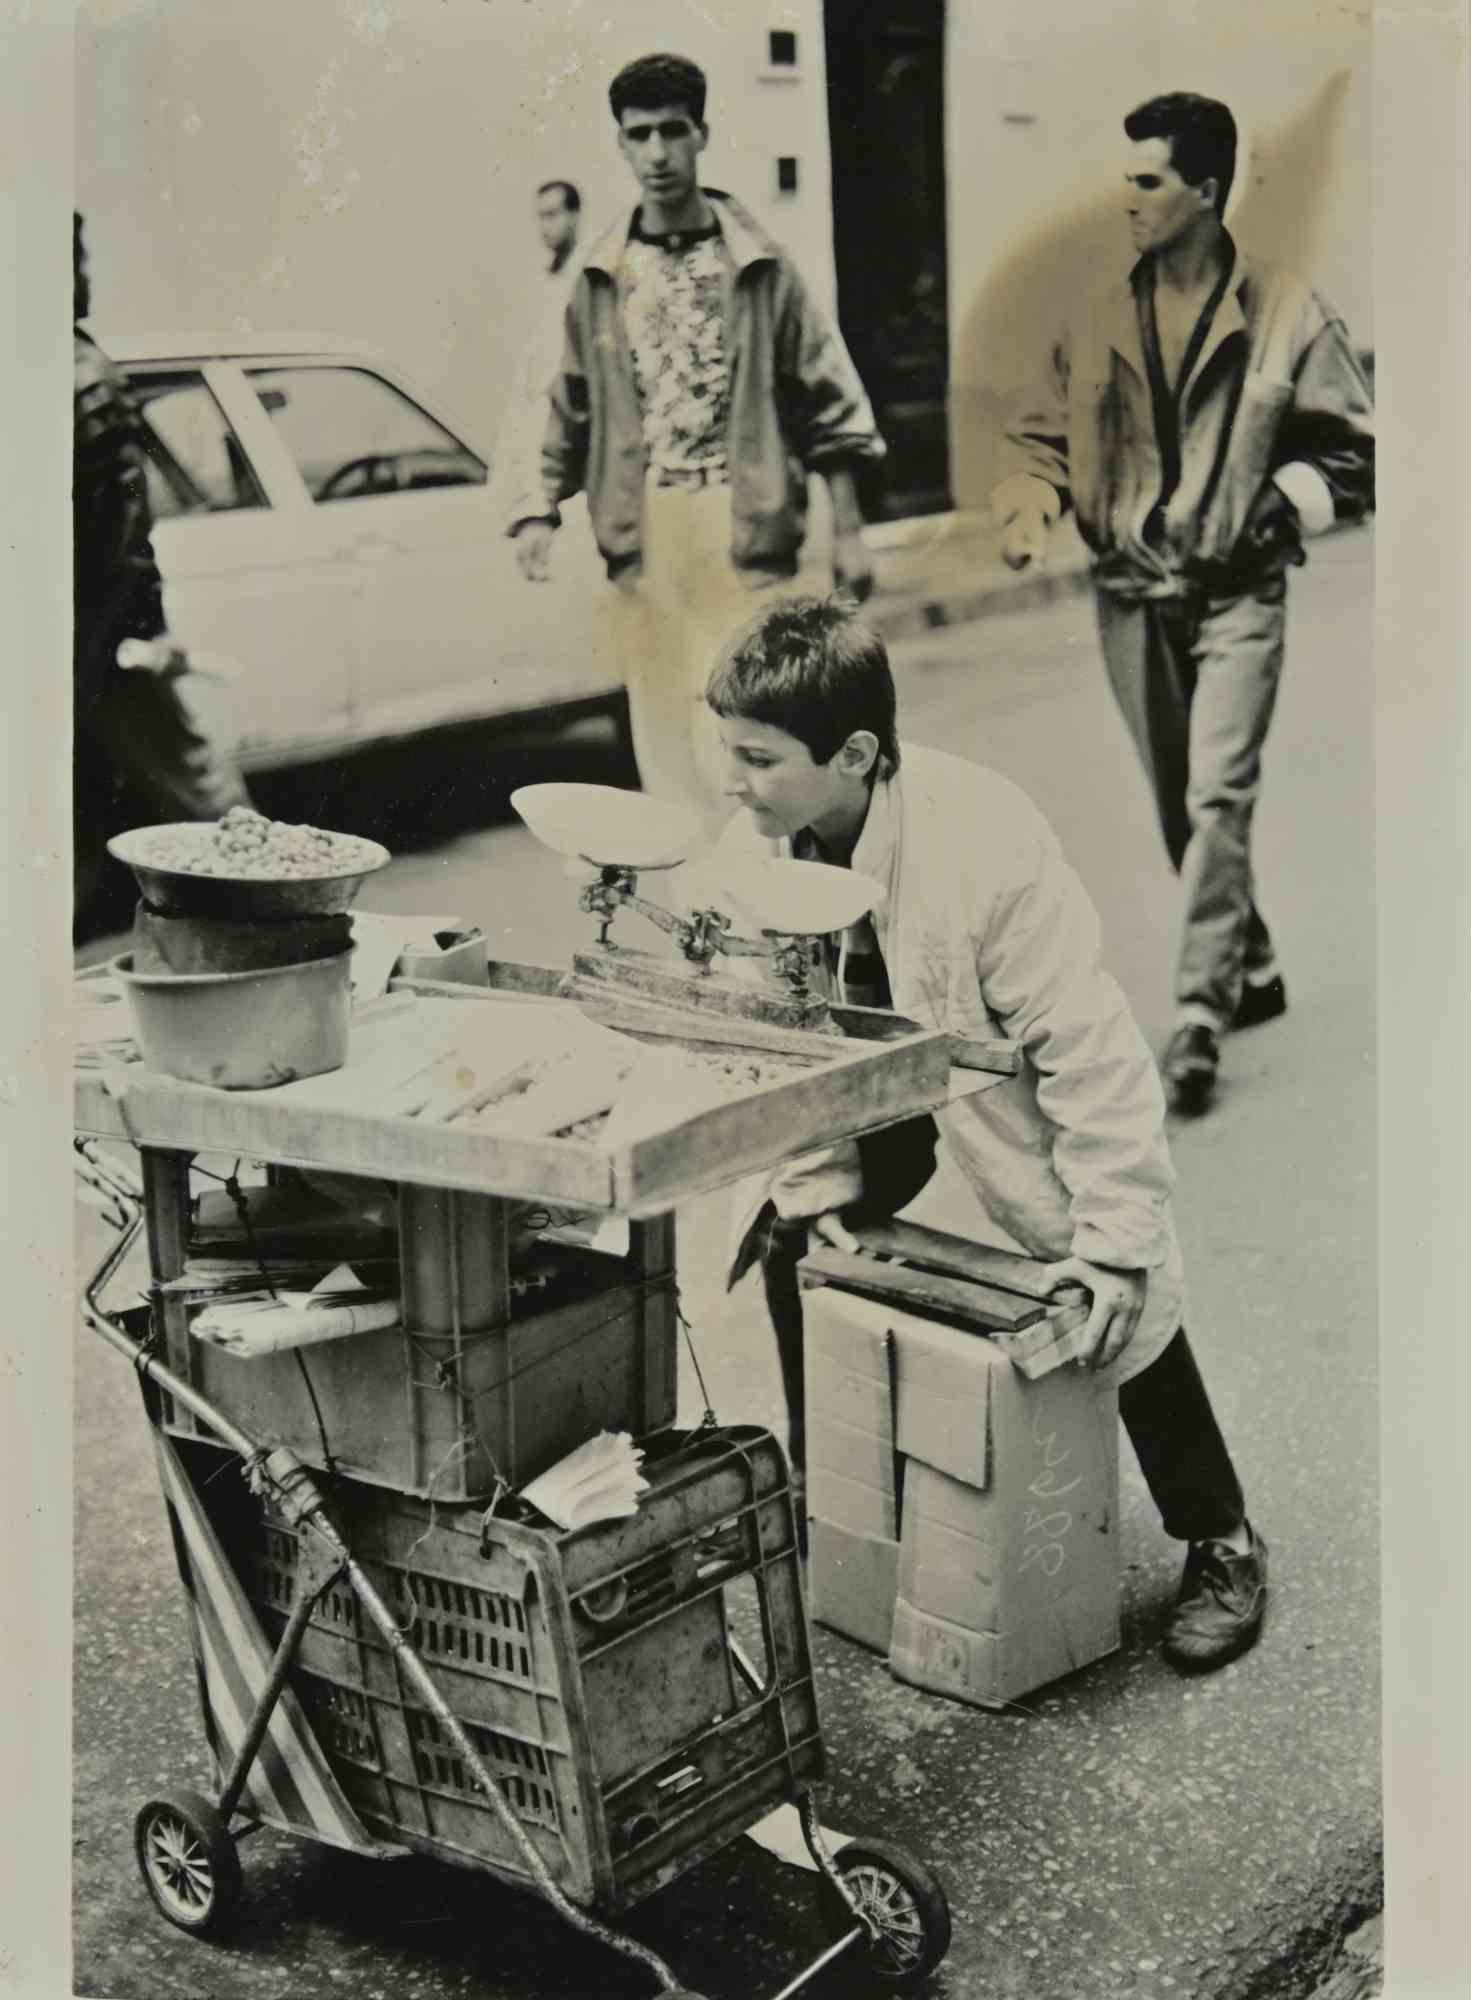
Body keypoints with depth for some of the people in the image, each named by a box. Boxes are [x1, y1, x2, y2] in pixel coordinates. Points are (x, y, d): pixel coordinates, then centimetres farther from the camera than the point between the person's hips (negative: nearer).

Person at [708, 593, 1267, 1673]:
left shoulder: (983, 844, -35)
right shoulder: (756, 846, -17)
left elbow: (1091, 1050, -31)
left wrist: (1116, 1240, -29)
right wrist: (818, 1183, -13)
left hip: (1008, 1084, -5)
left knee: (1124, 1290, -11)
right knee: (786, 1235, -8)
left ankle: (1220, 1545, 11)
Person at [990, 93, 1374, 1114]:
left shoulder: (1288, 313, -4)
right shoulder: (1098, 324, 5)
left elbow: (1354, 449, 3)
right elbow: (1043, 435, 12)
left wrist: (1288, 499, -13)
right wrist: (1029, 505, -8)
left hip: (1236, 594, -4)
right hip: (1131, 598, 4)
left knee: (1218, 799, -16)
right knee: (1180, 811, 13)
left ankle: (1200, 1018, -13)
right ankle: (1253, 971, 32)